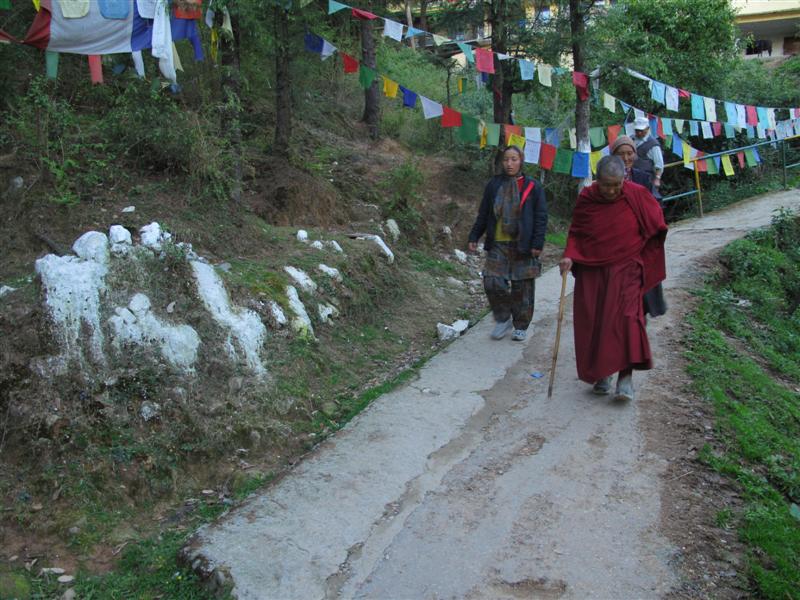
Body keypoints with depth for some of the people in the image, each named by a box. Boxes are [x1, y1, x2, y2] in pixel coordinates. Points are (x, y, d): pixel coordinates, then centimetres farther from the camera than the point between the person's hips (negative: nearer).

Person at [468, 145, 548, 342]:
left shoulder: (533, 187, 0)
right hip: (498, 245, 2)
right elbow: (483, 214, 12)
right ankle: (503, 319, 14)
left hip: (522, 246, -2)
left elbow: (541, 218, -1)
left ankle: (521, 326, 20)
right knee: (492, 283, -8)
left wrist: (537, 244, -8)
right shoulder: (494, 184, 7)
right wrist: (474, 237, 7)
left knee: (522, 287, 4)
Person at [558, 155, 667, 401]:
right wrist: (569, 256, -10)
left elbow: (657, 226, 8)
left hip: (625, 270, -2)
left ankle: (626, 377, -11)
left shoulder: (637, 195, -7)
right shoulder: (586, 199, -3)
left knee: (625, 317, -14)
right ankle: (601, 374, 15)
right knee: (594, 322, 2)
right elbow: (575, 233, 6)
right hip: (591, 272, 2)